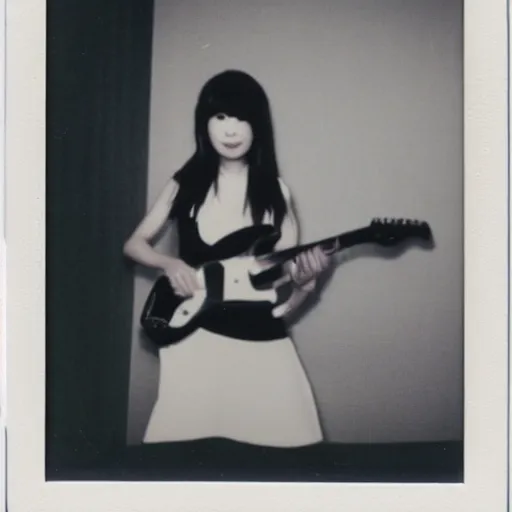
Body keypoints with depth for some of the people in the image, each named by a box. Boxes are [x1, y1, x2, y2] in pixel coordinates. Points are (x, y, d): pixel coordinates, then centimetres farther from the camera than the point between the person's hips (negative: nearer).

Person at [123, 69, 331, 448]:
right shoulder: (185, 184, 4)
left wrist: (304, 282, -17)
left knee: (285, 443, -7)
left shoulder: (276, 194, 3)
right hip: (195, 336, 0)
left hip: (262, 342, 0)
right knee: (185, 447, -4)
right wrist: (171, 264, -6)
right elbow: (135, 244, 13)